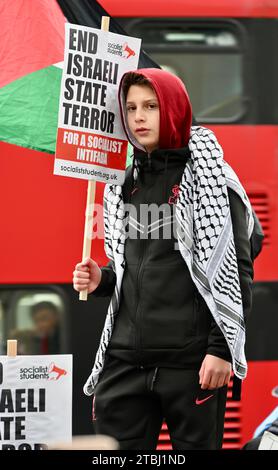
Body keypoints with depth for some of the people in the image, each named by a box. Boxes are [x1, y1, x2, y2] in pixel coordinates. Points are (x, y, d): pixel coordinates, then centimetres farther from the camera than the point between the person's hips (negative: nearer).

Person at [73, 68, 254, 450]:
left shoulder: (211, 178, -2)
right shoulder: (125, 182, 15)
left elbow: (236, 271, -7)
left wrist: (221, 349, -14)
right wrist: (102, 279, 4)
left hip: (192, 361, -5)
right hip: (126, 359, 5)